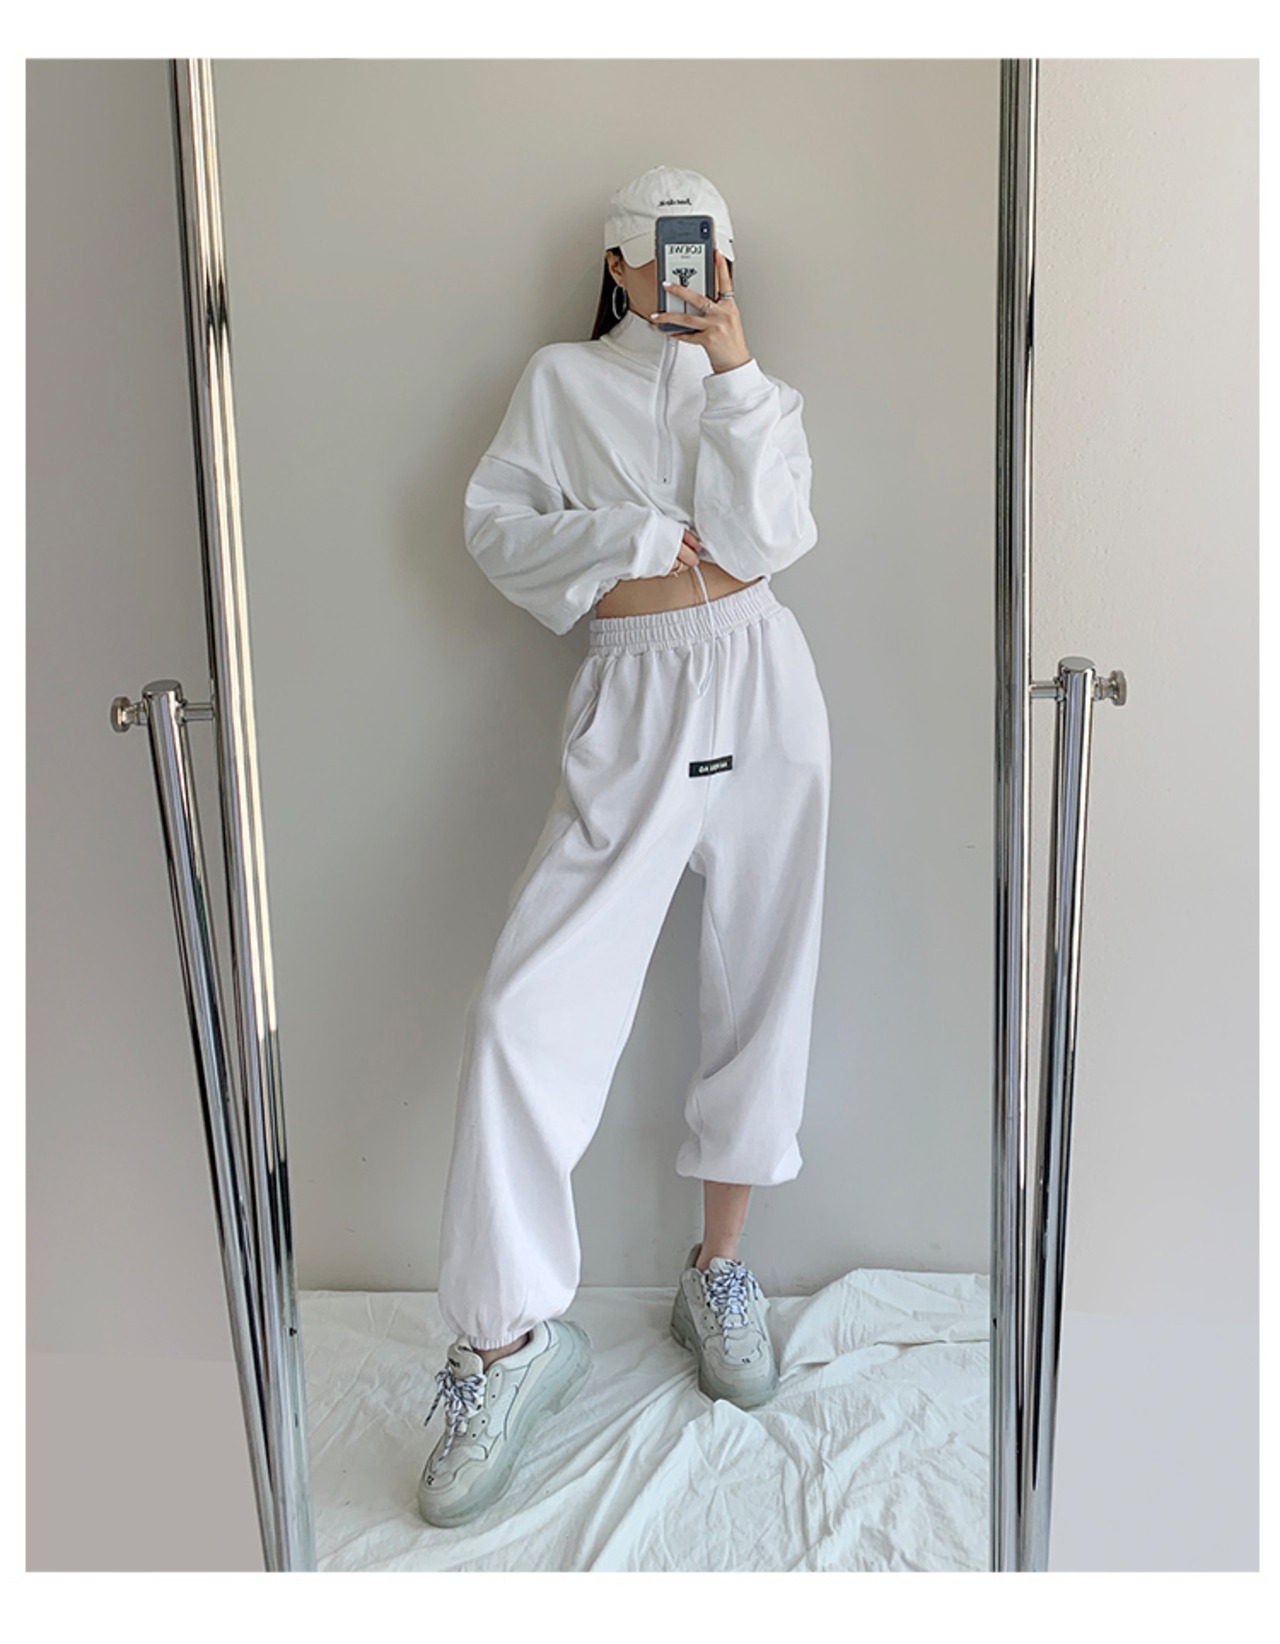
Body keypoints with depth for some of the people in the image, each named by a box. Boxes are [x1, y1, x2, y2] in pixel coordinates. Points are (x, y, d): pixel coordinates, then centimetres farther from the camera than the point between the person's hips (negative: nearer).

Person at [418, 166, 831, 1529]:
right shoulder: (561, 382, 12)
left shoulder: (764, 394, 16)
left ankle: (719, 1276, 24)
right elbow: (493, 525, 1)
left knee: (760, 991, 5)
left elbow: (768, 536, -3)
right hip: (631, 708, -2)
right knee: (528, 1007, -15)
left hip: (762, 695, 3)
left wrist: (733, 368, -4)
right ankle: (509, 1334, -1)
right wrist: (640, 543, -7)